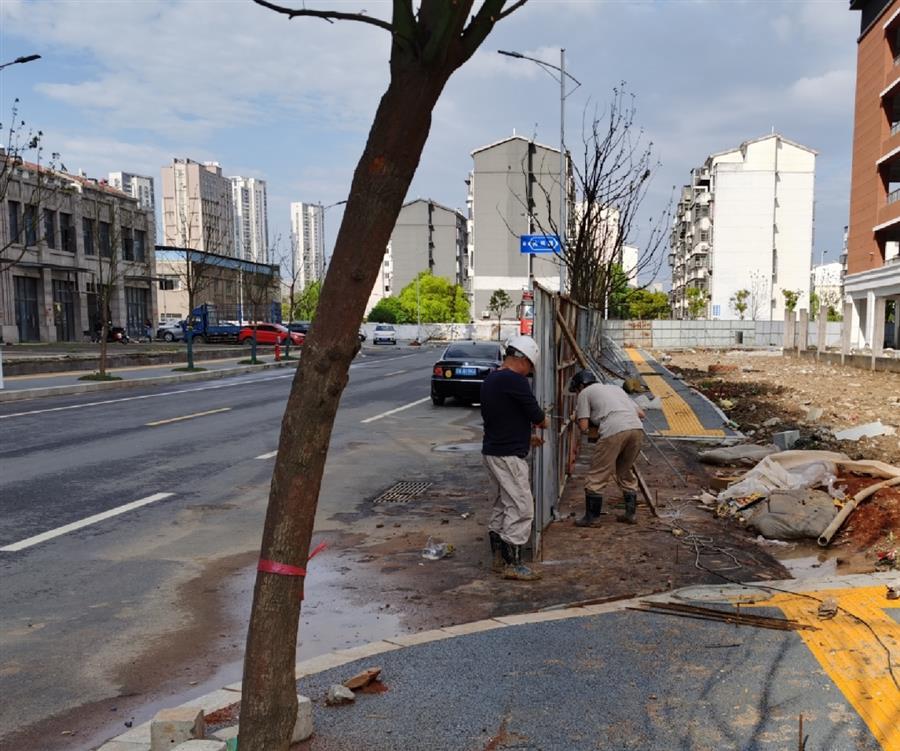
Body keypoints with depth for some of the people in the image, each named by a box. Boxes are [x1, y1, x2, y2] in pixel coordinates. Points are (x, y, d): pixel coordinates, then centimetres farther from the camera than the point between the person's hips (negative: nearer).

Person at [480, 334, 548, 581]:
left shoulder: (489, 380, 11)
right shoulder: (514, 380, -18)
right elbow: (535, 413, -15)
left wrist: (526, 437, 22)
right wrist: (543, 421, 8)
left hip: (491, 451, 10)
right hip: (508, 456, -10)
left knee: (501, 506, 16)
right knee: (521, 508, -4)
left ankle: (499, 557, 23)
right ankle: (513, 564, 0)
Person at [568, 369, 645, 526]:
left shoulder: (585, 393, 16)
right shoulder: (615, 388, 34)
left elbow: (583, 427, 8)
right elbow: (641, 413, 28)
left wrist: (579, 418, 28)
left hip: (614, 431, -6)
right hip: (637, 429, 6)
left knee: (596, 476, 6)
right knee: (625, 473, 23)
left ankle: (592, 517, 11)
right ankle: (630, 514, 25)